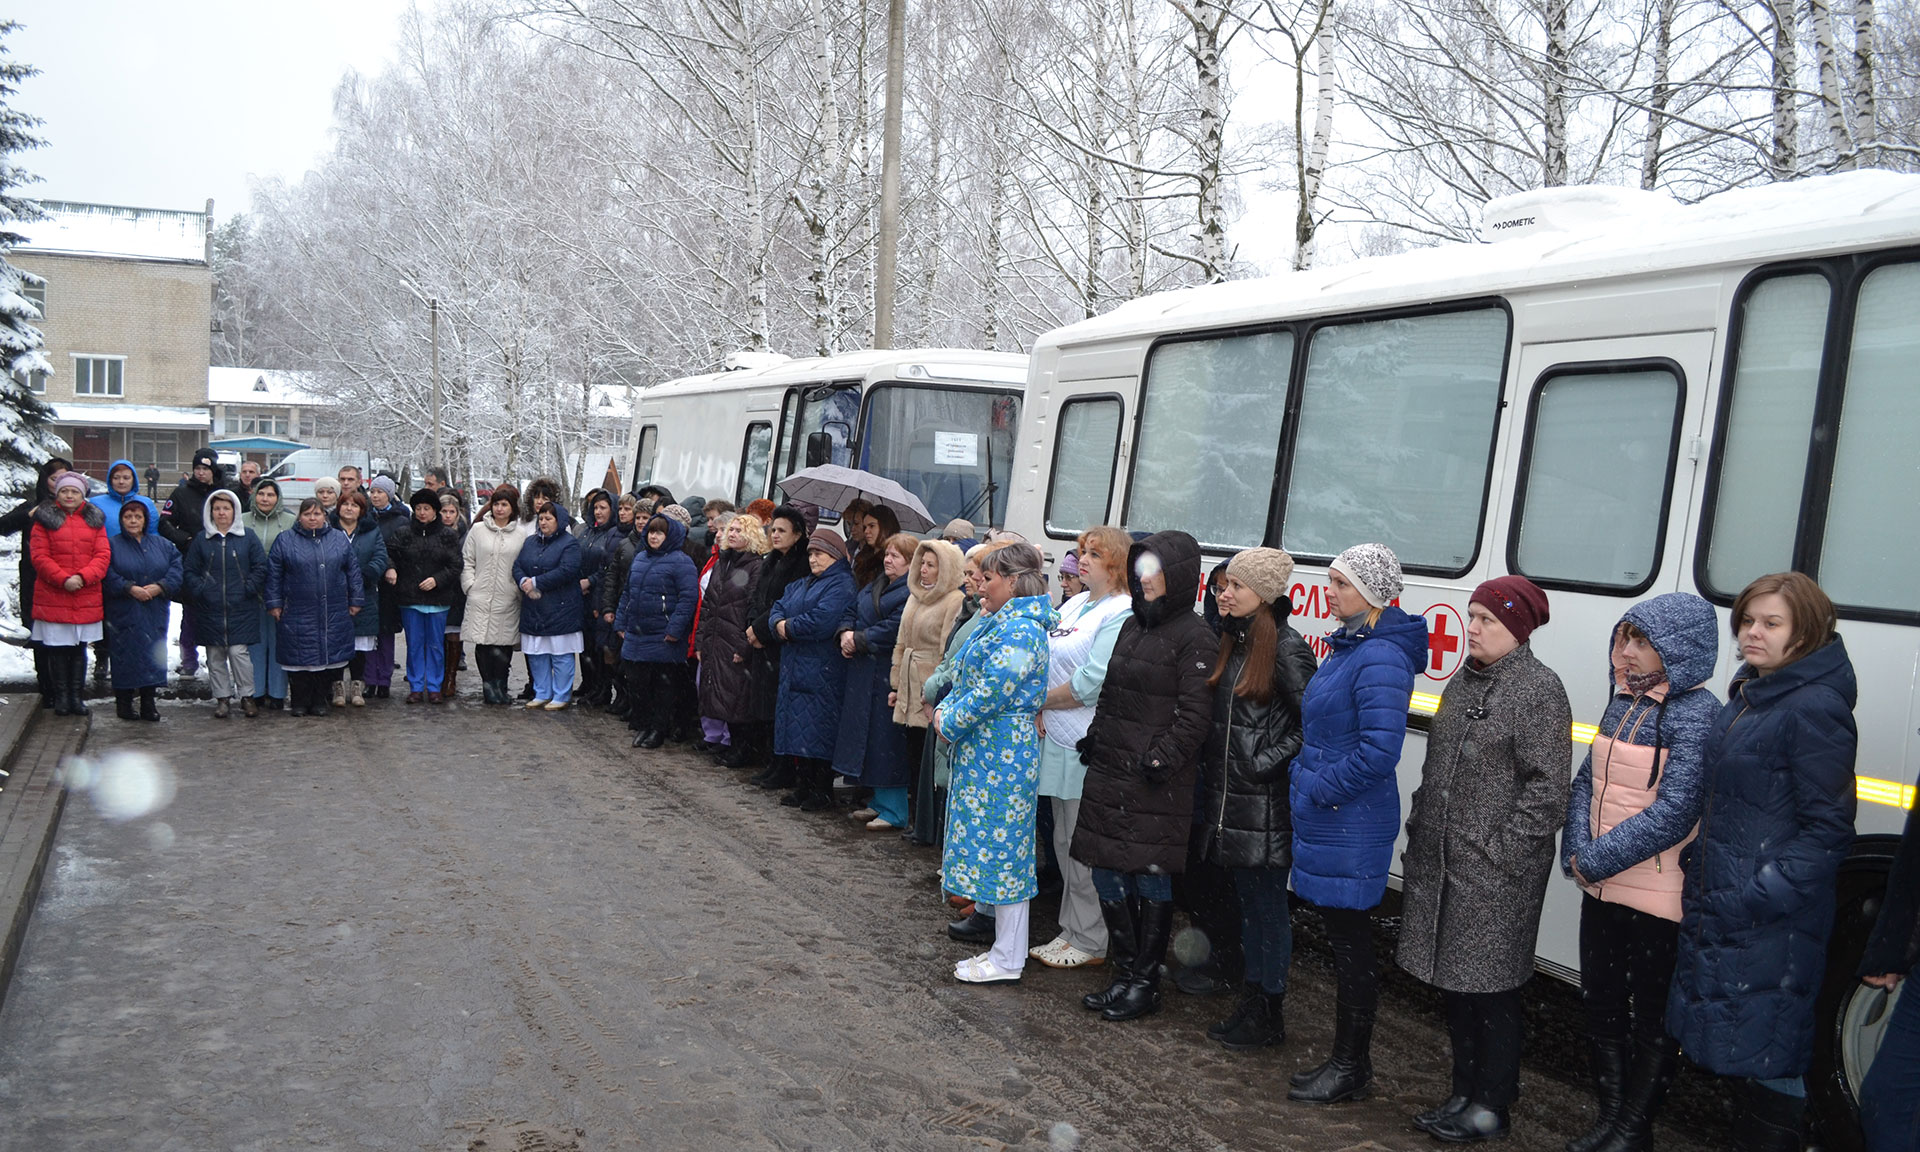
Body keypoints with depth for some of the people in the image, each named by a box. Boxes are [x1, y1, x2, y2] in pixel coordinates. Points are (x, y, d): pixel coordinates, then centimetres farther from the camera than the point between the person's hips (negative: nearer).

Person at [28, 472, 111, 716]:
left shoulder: (94, 520, 9)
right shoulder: (45, 519, 3)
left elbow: (103, 555, 1)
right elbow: (39, 556, -5)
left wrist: (83, 577, -14)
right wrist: (63, 579, -17)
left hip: (86, 598, 2)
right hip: (52, 597, -2)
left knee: (80, 648, 9)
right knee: (57, 649, 3)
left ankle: (76, 696, 17)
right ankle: (61, 696, 12)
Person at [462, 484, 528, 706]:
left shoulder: (521, 533, 5)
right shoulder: (478, 529, 7)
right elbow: (467, 561, 10)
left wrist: (521, 588, -3)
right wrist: (470, 585, 1)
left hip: (507, 600, -1)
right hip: (480, 598, 1)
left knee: (504, 643, -1)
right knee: (483, 643, -1)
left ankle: (499, 686, 8)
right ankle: (489, 685, 8)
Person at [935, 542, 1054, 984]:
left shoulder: (1020, 631, -18)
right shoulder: (1001, 623, 15)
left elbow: (994, 690, -23)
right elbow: (967, 678, 20)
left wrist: (951, 722, -12)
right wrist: (944, 709, 4)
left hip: (1002, 755, -10)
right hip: (984, 752, 10)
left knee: (1001, 847, -4)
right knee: (998, 847, 14)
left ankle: (1007, 962, 5)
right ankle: (1006, 948, 23)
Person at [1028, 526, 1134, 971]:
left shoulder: (1121, 614, -13)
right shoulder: (1074, 604, 15)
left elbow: (1091, 683, -19)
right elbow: (1046, 661, 17)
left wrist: (1042, 700, -7)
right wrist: (1039, 709, 0)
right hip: (1058, 739, 9)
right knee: (1064, 842, 15)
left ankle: (1090, 942, 9)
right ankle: (1071, 932, 26)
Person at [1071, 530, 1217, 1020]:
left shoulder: (1193, 636, -8)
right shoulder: (1131, 626, 16)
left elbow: (1193, 714, -13)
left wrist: (1162, 759, -18)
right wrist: (1093, 740, 14)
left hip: (1156, 782, -8)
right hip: (1110, 773, 8)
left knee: (1151, 878, 1)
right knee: (1108, 874, 10)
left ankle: (1145, 984, 12)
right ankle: (1124, 974, 23)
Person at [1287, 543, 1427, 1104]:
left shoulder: (1381, 659, -20)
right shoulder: (1348, 646, 12)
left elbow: (1378, 751, -27)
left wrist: (1320, 789, -17)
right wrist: (1301, 781, 13)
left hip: (1351, 825, -10)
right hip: (1325, 820, 10)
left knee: (1350, 942, 2)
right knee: (1342, 938, 16)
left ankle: (1351, 1069, 15)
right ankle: (1347, 1059, 27)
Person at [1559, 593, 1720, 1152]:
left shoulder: (1696, 714, -16)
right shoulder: (1624, 703, 8)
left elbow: (1673, 812, -21)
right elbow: (1587, 781, 10)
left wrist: (1595, 860, -17)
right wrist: (1578, 852, -6)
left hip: (1660, 901, -8)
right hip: (1603, 891, 8)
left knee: (1653, 1017, 8)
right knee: (1601, 1004, 17)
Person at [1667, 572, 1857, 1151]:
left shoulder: (1815, 708, -15)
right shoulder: (1749, 696, 12)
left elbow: (1826, 832, -17)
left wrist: (1749, 901, -20)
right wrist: (1698, 873, 15)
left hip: (1773, 924, -9)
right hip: (1718, 908, 9)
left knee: (1766, 1060, -1)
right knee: (1737, 1052, 18)